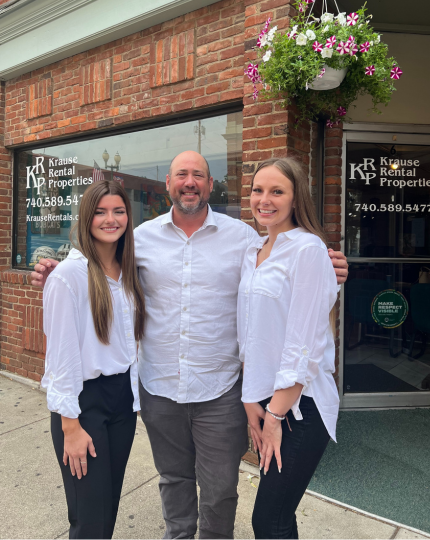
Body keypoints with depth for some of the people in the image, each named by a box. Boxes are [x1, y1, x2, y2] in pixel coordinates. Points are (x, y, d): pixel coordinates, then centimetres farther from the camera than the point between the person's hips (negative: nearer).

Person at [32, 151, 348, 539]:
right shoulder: (143, 236, 1)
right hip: (159, 387, 2)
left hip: (219, 390, -1)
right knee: (173, 477, 24)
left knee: (219, 489, 13)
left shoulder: (243, 236, -3)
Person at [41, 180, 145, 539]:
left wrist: (134, 395, 12)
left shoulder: (128, 272, 6)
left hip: (123, 395, 6)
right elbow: (61, 352, -15)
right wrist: (70, 425, -14)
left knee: (111, 504, 18)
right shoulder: (69, 274, -15)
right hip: (84, 398, -6)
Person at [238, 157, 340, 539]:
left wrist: (275, 414, -13)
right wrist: (251, 400, 3)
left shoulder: (308, 249, -14)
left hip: (300, 404, -6)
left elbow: (305, 344, -17)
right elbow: (249, 336, 9)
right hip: (264, 398, 7)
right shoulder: (254, 252, 8)